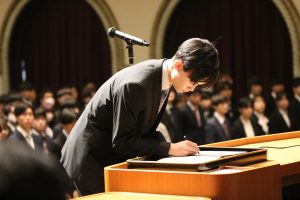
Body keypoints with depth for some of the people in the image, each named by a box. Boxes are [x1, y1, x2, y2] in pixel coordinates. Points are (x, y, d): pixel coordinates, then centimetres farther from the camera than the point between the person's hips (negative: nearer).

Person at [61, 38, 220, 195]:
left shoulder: (162, 76, -2)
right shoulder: (136, 85, -29)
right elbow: (122, 142, -24)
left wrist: (174, 147, -9)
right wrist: (170, 149, -24)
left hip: (113, 159, 8)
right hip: (91, 162, -8)